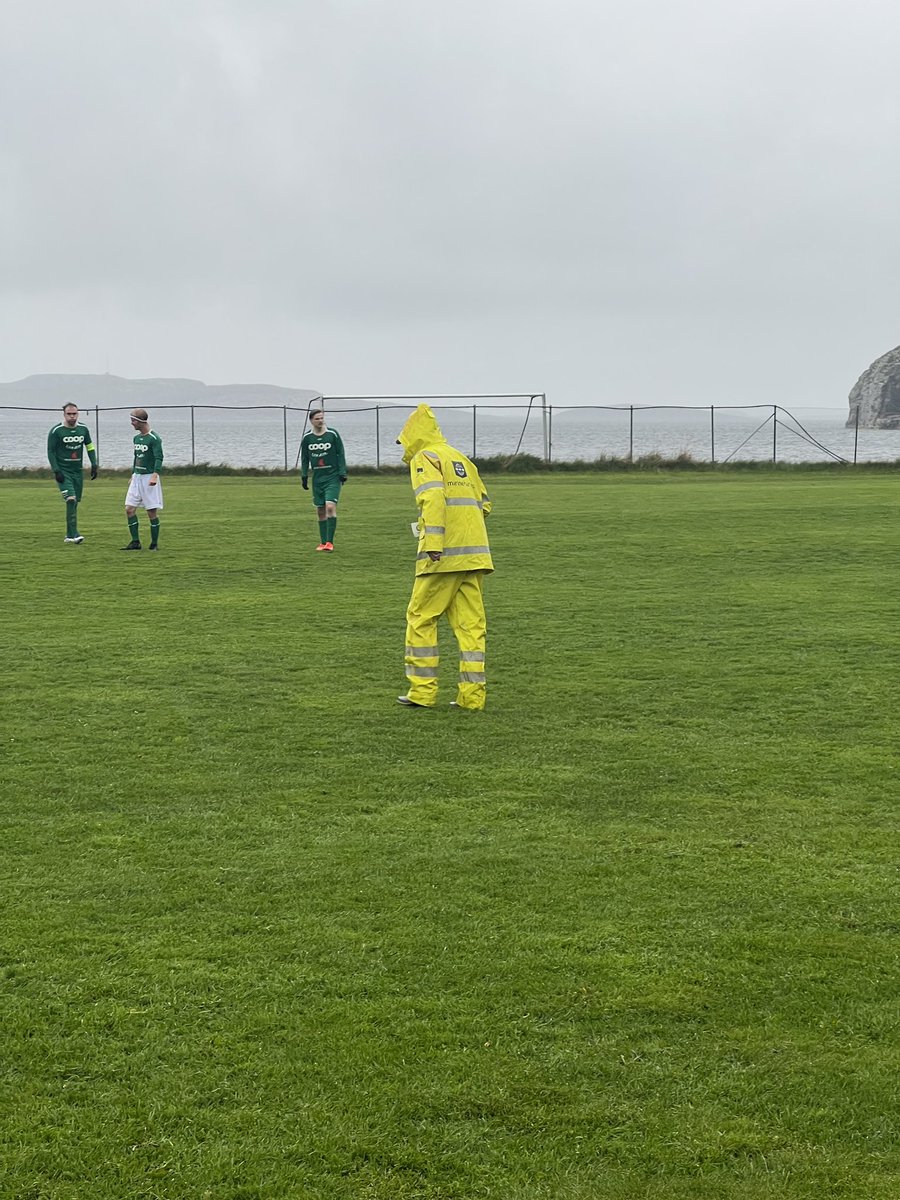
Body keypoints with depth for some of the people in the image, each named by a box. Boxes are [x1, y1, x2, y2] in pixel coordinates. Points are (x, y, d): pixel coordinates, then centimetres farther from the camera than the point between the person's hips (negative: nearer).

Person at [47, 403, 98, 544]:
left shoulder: (83, 429, 6)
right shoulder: (56, 431, -8)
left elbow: (89, 446, 16)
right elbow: (50, 452, -5)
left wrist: (94, 465, 7)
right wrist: (56, 471, -12)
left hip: (78, 471, 5)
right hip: (63, 471, -5)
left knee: (75, 502, 6)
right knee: (71, 500, -19)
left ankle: (69, 535, 15)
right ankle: (73, 533, -20)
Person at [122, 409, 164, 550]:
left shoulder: (154, 439, -12)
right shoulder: (136, 438, 12)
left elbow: (159, 458, -21)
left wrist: (155, 475, -34)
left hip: (149, 478, -8)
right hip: (137, 477, 8)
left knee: (152, 512, -3)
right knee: (129, 509, 0)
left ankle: (154, 544, 7)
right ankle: (135, 542, 5)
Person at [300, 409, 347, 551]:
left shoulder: (333, 434, -4)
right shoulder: (306, 438, 4)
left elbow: (341, 454, 0)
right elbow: (304, 458, 13)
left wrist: (342, 473, -6)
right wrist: (304, 476, 8)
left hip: (333, 477, -4)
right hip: (317, 478, 4)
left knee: (330, 506, -17)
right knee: (320, 510, 5)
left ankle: (330, 542, -15)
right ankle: (323, 542, 14)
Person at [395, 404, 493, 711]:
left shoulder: (424, 458, 0)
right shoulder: (461, 458, 23)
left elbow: (433, 498, -17)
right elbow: (484, 503, 22)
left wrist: (433, 542, -24)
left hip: (444, 554, -7)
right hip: (475, 553, 7)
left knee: (421, 618, 3)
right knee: (471, 623, 6)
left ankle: (423, 691, 3)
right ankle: (472, 695, 4)